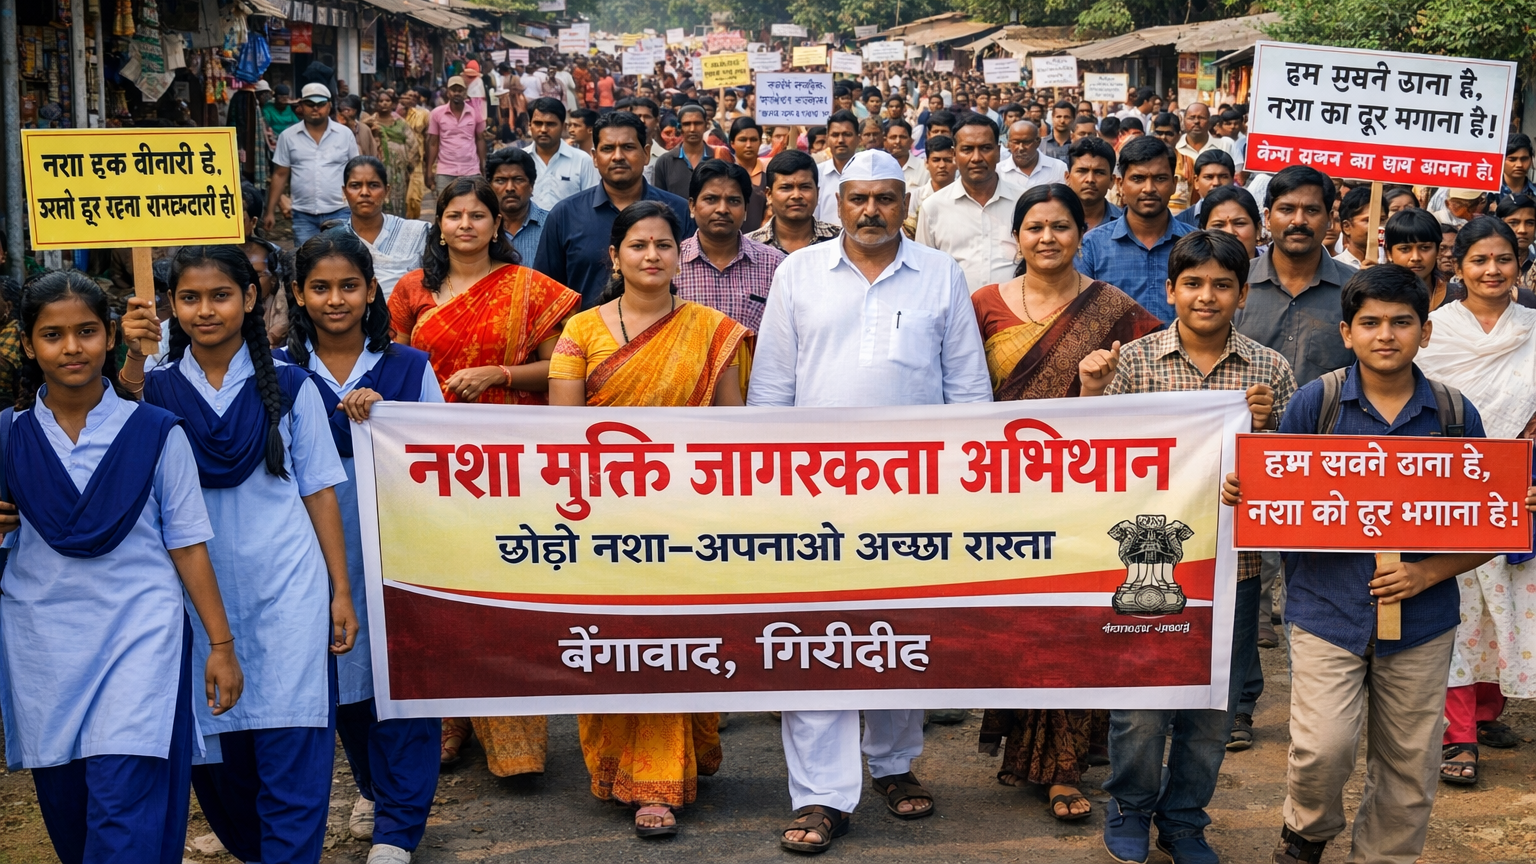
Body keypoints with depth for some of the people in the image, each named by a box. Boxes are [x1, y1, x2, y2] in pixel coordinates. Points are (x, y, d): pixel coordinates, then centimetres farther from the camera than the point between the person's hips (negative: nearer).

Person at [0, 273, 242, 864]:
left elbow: (187, 545, 2)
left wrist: (221, 644, 1)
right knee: (64, 809, 9)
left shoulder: (156, 433, -1)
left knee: (125, 814, -12)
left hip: (139, 637, -3)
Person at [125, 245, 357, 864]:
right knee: (214, 747, 9)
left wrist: (341, 592, 2)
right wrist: (131, 362, -23)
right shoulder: (158, 388, 4)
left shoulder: (288, 386, 3)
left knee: (292, 751, -6)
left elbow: (319, 491, 4)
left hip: (287, 590, -2)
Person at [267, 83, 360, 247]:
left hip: (339, 213, -1)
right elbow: (280, 175, 7)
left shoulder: (345, 134, 2)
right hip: (303, 215, 1)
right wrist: (270, 211, 3)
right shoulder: (288, 136, 3)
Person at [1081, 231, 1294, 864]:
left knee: (1212, 710, 13)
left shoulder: (1269, 370, 2)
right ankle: (1129, 812, 28)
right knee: (1140, 708, 3)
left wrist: (1265, 427, -14)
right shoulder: (1134, 360, -2)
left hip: (1232, 567, 2)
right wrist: (1091, 392, -17)